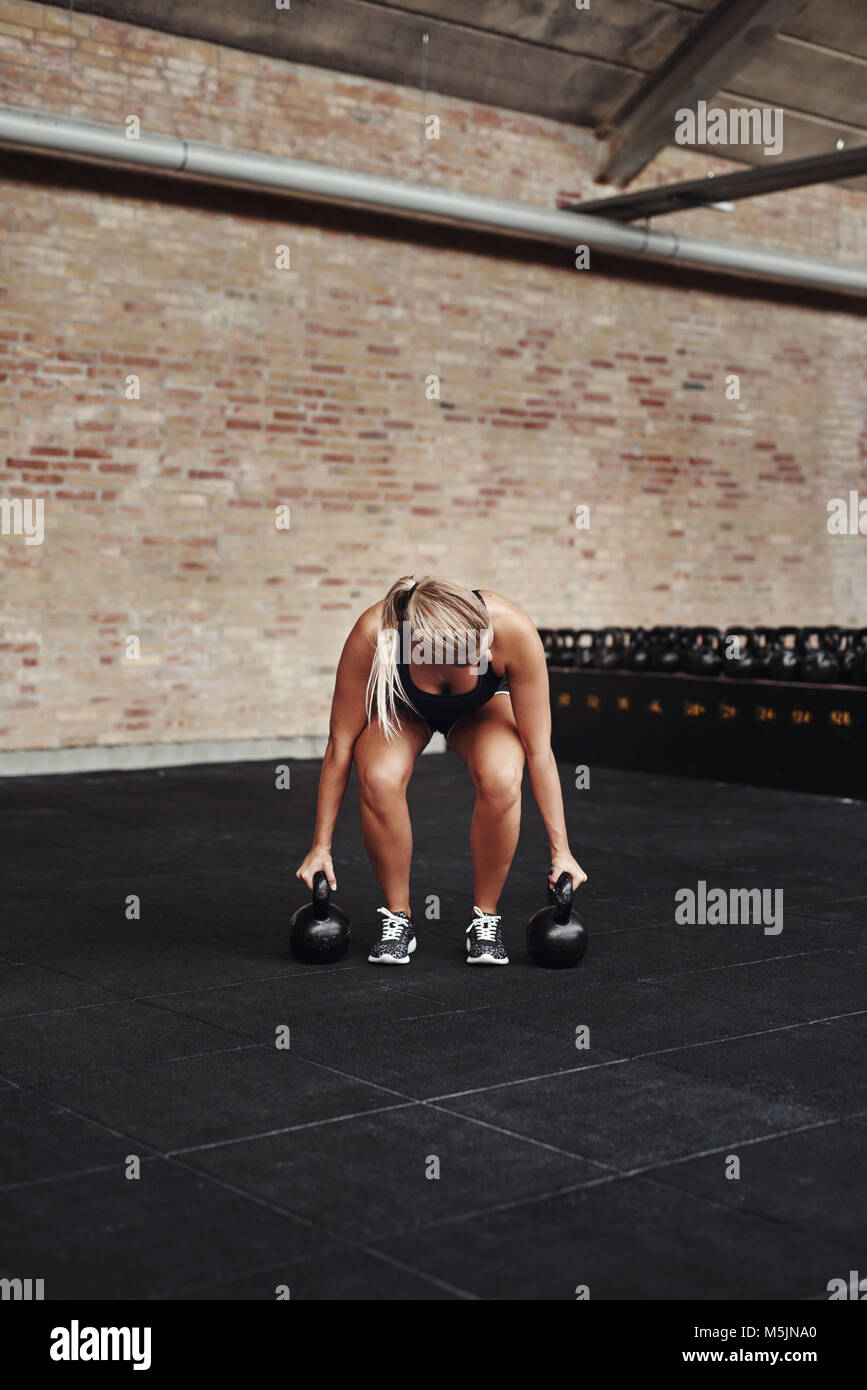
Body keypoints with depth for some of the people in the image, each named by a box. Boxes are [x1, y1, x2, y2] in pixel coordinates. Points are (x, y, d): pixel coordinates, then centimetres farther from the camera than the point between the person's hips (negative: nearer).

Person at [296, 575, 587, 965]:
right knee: (380, 779, -32)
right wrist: (321, 847, -19)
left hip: (482, 704, 0)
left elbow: (539, 750, -28)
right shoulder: (373, 634, -40)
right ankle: (397, 917, -8)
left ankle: (486, 916, -7)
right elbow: (341, 745, -25)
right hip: (402, 705, 0)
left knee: (501, 780, -32)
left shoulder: (512, 629, -39)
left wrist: (560, 850, -23)